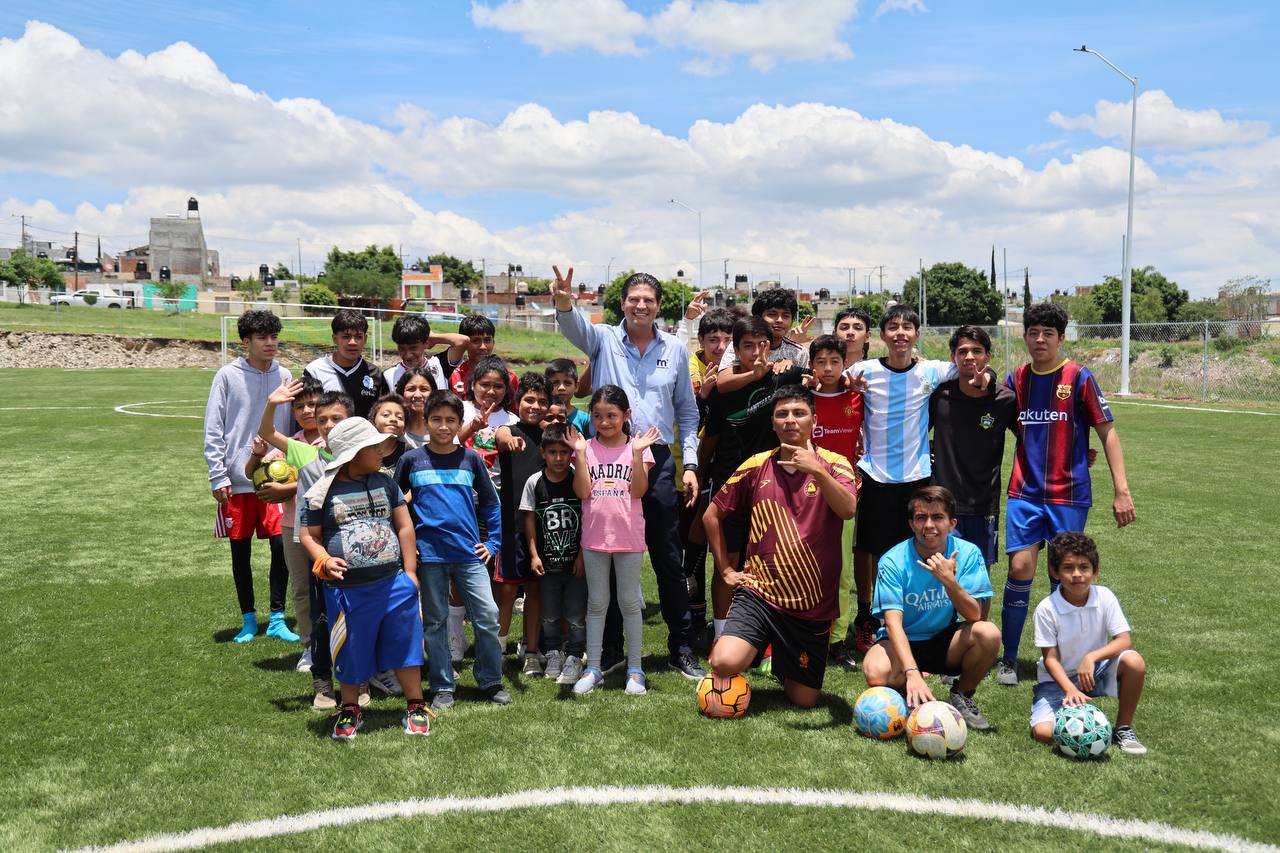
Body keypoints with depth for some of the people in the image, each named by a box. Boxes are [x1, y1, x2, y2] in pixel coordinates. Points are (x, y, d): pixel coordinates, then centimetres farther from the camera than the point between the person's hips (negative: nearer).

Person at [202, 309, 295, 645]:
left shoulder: (284, 375, 4)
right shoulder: (228, 376, -4)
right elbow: (213, 430, -3)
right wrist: (218, 477, -8)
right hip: (237, 481, -2)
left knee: (282, 547, -2)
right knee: (241, 551, 8)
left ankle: (277, 619, 12)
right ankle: (249, 620, 21)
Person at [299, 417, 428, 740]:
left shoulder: (385, 483, 6)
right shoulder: (322, 492, -4)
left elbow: (404, 526, 8)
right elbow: (310, 535, 0)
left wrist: (410, 571, 5)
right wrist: (324, 560, -18)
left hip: (394, 582, 3)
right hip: (347, 589, -2)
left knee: (404, 646, 8)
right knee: (352, 653, 10)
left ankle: (415, 707, 21)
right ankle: (350, 711, 29)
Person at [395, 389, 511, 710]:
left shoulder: (471, 459, 4)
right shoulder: (411, 460, 2)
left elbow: (491, 503, 13)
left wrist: (492, 542, 6)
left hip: (470, 553, 1)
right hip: (429, 554, -1)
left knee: (488, 616, -2)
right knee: (436, 621, 8)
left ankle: (491, 681, 14)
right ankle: (442, 687, 19)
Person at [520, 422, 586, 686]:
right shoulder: (534, 482, -3)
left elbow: (588, 519, -5)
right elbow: (529, 520, 2)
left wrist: (582, 554, -7)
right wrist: (534, 555, -2)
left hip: (576, 561, -2)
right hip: (547, 562, 2)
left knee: (576, 614, 2)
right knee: (549, 614, 14)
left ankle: (574, 658, 16)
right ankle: (554, 654, 31)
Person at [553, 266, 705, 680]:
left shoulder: (675, 350, 8)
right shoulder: (603, 339, 3)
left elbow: (686, 412, 13)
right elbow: (574, 325, -20)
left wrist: (690, 464, 6)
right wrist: (564, 303, -43)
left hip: (658, 462, 1)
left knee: (668, 559, 6)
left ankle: (682, 649, 18)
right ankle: (612, 648, 21)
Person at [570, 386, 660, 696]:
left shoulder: (637, 447, 0)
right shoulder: (587, 447, 2)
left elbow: (639, 491, -11)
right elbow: (582, 492, -9)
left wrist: (637, 453, -20)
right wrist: (580, 453, -15)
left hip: (628, 536, -1)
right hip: (594, 536, 1)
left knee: (630, 602, 7)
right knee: (597, 603, 10)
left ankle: (635, 670, 15)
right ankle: (593, 669, 17)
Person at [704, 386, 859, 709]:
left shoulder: (834, 464, -2)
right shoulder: (756, 467, 2)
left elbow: (848, 509, -23)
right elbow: (711, 515, 12)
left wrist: (817, 470, -37)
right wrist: (726, 569, 6)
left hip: (814, 605, 0)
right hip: (760, 594, 0)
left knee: (805, 701, 8)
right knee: (725, 664, -24)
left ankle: (783, 665, 43)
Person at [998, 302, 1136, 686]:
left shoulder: (1079, 377, -4)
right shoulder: (1016, 380, 6)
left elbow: (1107, 432, -3)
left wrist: (1122, 490, -9)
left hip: (1069, 494, -2)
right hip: (1025, 491, 2)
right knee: (1020, 569, -5)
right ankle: (1009, 660, 8)